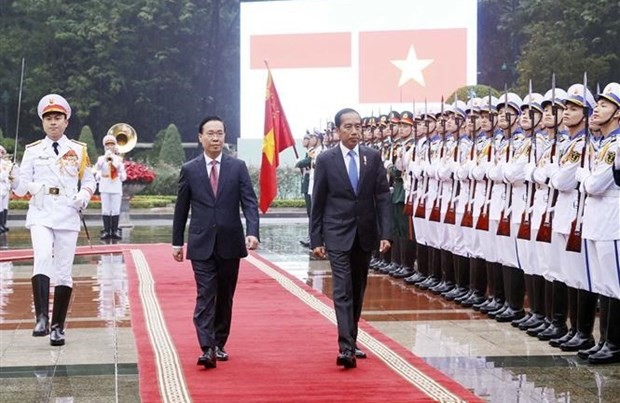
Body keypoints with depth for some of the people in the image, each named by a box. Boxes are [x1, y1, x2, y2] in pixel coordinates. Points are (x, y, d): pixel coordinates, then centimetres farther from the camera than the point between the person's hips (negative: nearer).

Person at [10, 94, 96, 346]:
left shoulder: (79, 151, 9)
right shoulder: (33, 151, 8)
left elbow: (89, 181, 14)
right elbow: (22, 188, 6)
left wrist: (83, 197, -6)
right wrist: (14, 178, -16)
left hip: (68, 216, 1)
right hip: (41, 215, -1)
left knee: (64, 272, 3)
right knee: (42, 259, -24)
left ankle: (58, 327, 11)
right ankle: (42, 318, -26)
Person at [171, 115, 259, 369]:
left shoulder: (238, 167, 3)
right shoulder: (189, 170, 3)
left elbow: (249, 202, -4)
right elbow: (181, 208, 8)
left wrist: (252, 232, -19)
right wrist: (177, 241, 8)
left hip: (230, 243, 1)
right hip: (202, 244, -1)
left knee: (225, 297, 10)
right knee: (205, 296, -9)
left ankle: (219, 344, 23)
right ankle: (207, 349, -15)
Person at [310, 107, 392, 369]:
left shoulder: (373, 157, 3)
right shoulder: (326, 160, -3)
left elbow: (383, 197, 2)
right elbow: (318, 202, 0)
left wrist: (385, 234, -6)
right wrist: (316, 239, -2)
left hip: (365, 234, 3)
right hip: (338, 234, -3)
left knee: (358, 291, 13)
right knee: (342, 291, -11)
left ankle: (351, 341, 24)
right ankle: (346, 348, -17)